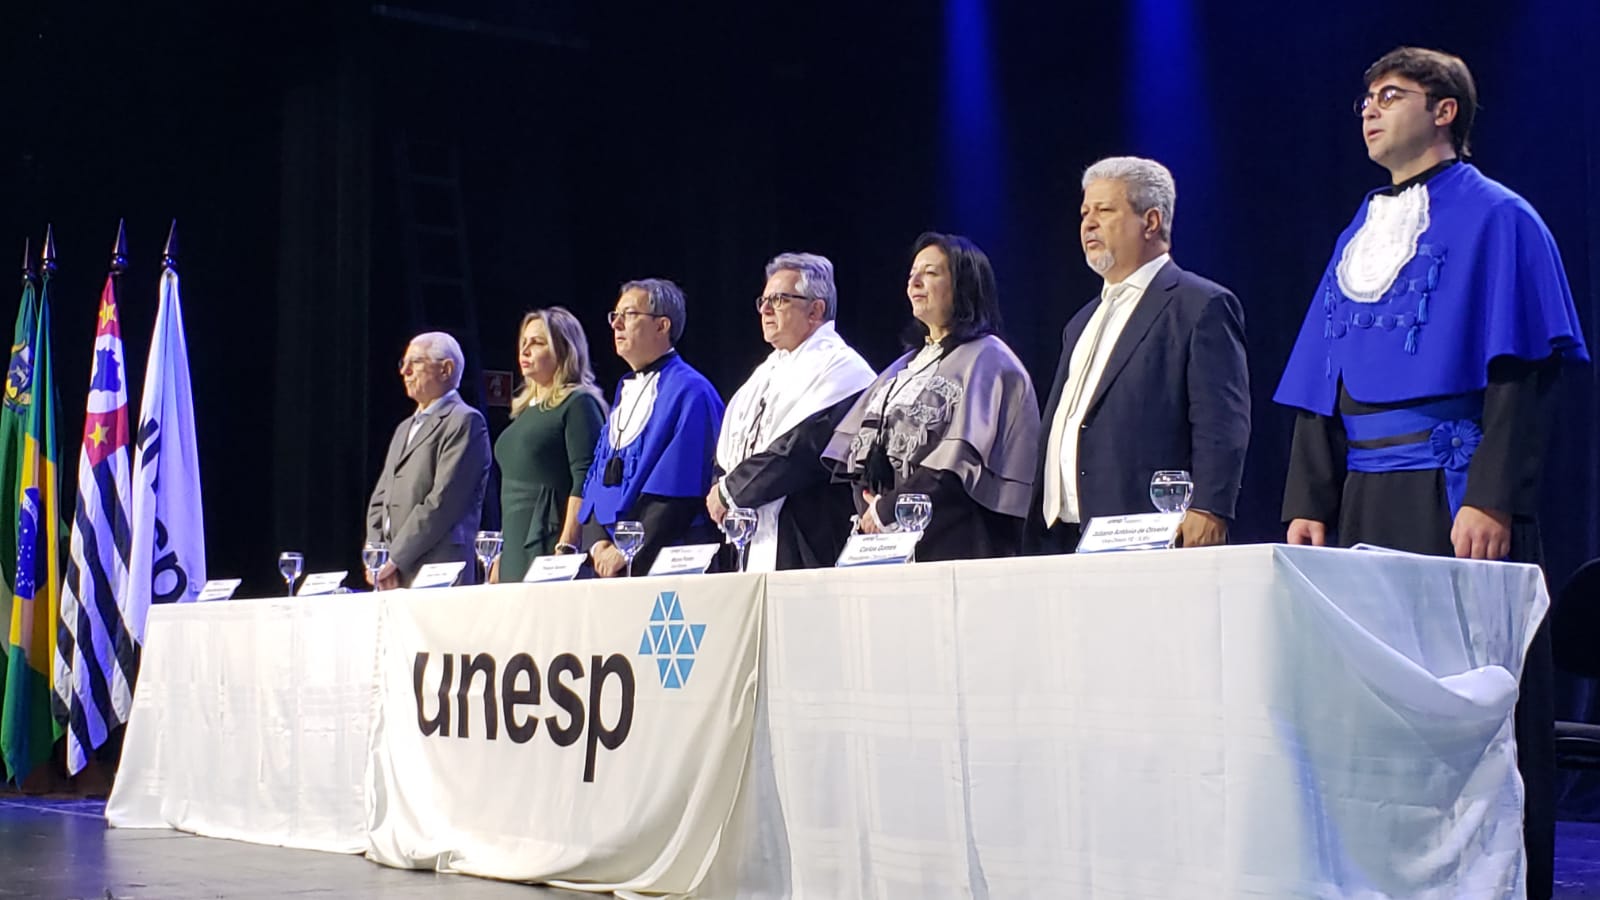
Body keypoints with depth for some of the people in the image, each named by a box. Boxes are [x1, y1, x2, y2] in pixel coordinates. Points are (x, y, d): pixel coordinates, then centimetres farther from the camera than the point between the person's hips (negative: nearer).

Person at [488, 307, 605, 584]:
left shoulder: (579, 404, -5)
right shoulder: (525, 409, 20)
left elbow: (584, 482, -14)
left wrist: (566, 548, -22)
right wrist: (500, 556, 20)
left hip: (550, 545, -8)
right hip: (516, 551, 8)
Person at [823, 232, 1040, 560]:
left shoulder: (988, 361, -2)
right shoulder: (906, 366, 21)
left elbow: (963, 460, -15)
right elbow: (856, 451, 14)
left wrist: (887, 509, -14)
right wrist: (869, 506, -5)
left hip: (952, 545, -6)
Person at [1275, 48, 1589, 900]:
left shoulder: (1494, 219, 1)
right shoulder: (1358, 237, 20)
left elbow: (1516, 371, -9)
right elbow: (1318, 387, 17)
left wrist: (1491, 500, -19)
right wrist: (1308, 503, 6)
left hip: (1455, 499, -6)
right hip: (1366, 502, 6)